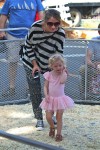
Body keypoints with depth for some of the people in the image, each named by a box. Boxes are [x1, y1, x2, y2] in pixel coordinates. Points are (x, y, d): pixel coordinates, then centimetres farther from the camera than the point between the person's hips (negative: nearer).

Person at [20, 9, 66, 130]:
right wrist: (35, 64, -14)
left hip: (49, 64, 1)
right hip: (31, 61, -1)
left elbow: (58, 54, -20)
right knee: (35, 92, 0)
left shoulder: (61, 34, -26)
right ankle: (39, 119, 14)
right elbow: (28, 46, -13)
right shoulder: (36, 27, -28)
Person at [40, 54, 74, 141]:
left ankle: (59, 133, 14)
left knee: (59, 117, 3)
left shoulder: (63, 74, -5)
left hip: (60, 99, -1)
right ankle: (52, 127, 27)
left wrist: (63, 71, -17)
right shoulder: (49, 75, -2)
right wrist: (46, 95, -14)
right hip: (50, 99, 1)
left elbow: (62, 81, -28)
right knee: (48, 116, -4)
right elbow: (45, 86, 1)